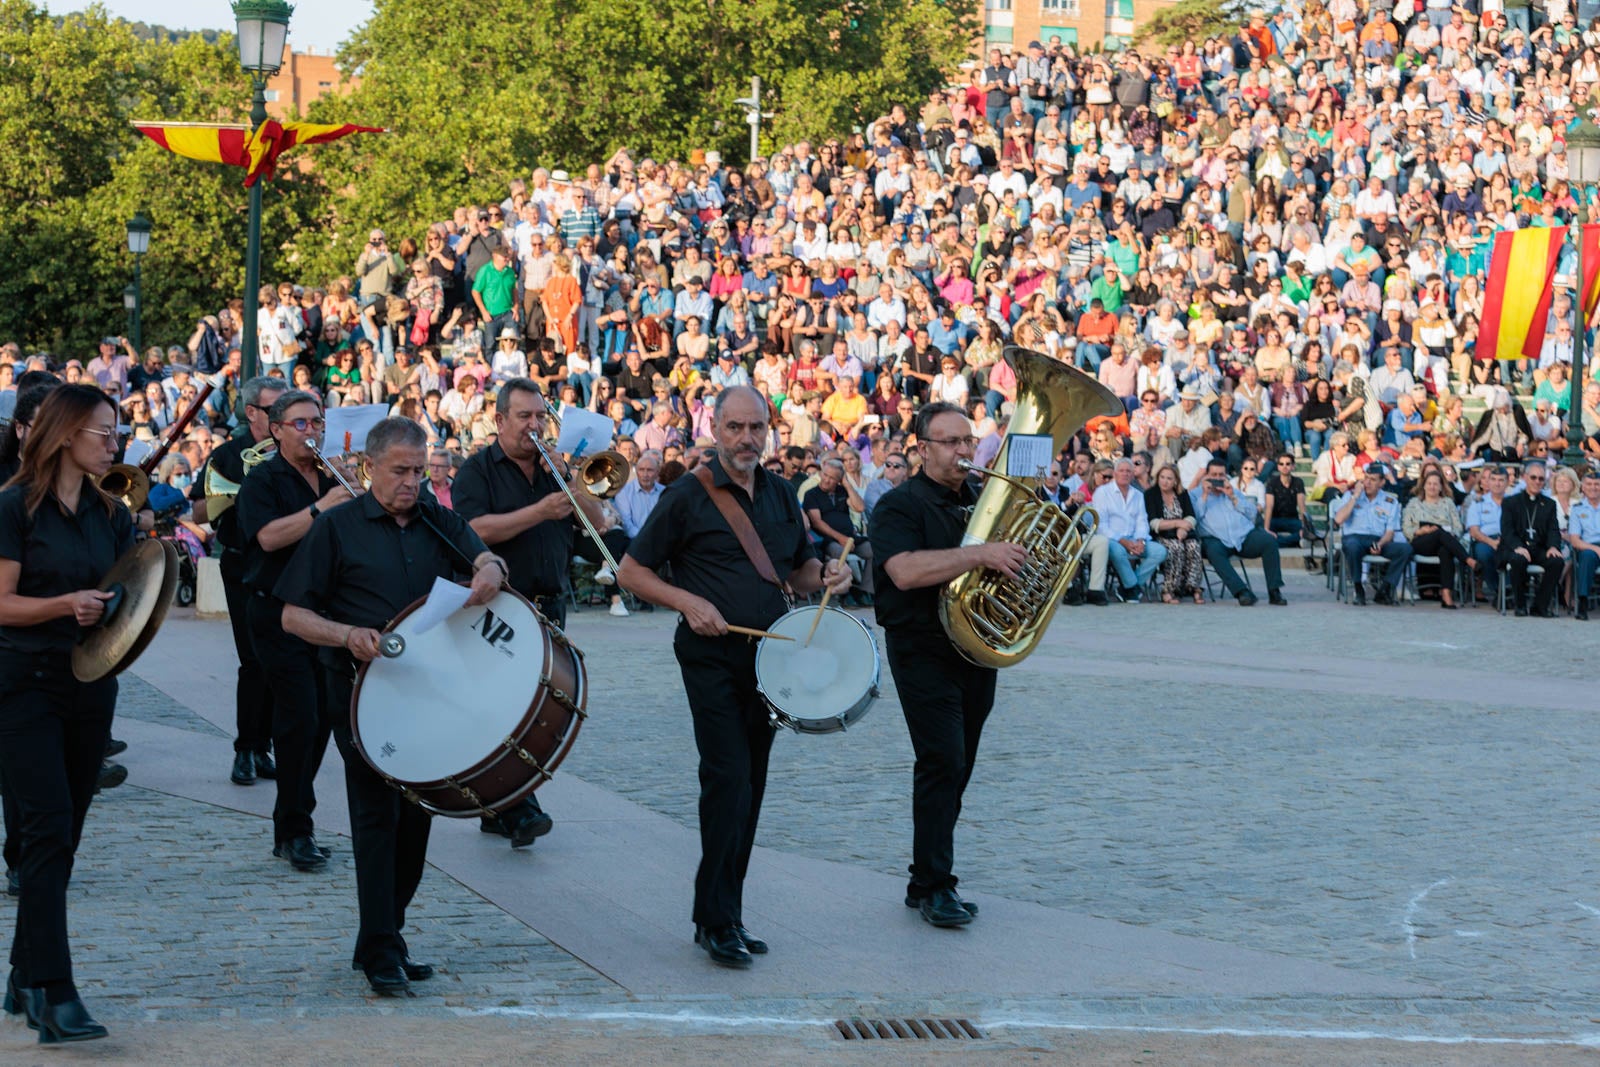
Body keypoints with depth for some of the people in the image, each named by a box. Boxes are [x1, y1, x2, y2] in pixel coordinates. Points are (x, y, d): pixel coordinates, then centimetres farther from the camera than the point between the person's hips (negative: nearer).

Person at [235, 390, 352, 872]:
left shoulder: (331, 483, 16)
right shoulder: (262, 481, -4)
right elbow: (269, 536, -20)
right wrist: (320, 509, -24)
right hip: (279, 616, -6)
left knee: (321, 722, 8)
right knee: (300, 720, -12)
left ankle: (292, 821, 19)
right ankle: (294, 832, -5)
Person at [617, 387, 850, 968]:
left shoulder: (780, 493, 12)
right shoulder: (688, 495, -6)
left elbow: (798, 570, 22)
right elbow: (631, 572, -3)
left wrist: (826, 574, 0)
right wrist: (687, 602, -17)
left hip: (769, 655, 6)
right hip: (713, 657, -6)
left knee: (749, 788, 9)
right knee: (728, 778, -14)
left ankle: (722, 916, 17)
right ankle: (718, 920, -8)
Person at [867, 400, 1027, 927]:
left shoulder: (984, 500, 15)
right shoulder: (900, 505, -7)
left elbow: (1015, 558, 25)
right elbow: (905, 570, -24)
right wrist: (980, 554, -29)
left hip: (978, 652, 7)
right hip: (924, 651, -7)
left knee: (955, 770, 9)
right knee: (943, 762, -14)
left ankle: (928, 883, 17)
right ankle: (934, 885, -9)